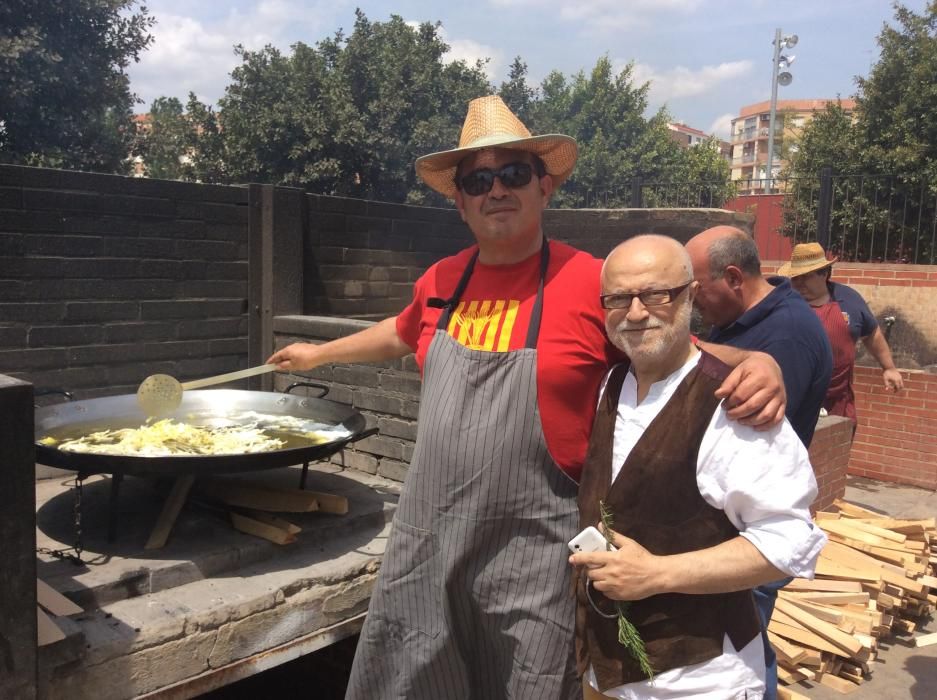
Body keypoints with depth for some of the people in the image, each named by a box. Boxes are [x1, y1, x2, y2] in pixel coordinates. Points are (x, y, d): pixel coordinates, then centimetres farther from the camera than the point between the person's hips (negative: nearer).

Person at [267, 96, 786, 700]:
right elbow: (404, 333, 25)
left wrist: (758, 367, -26)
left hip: (531, 555, -5)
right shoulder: (442, 280, 4)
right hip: (425, 540, 5)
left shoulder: (594, 282, -13)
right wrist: (320, 353, 36)